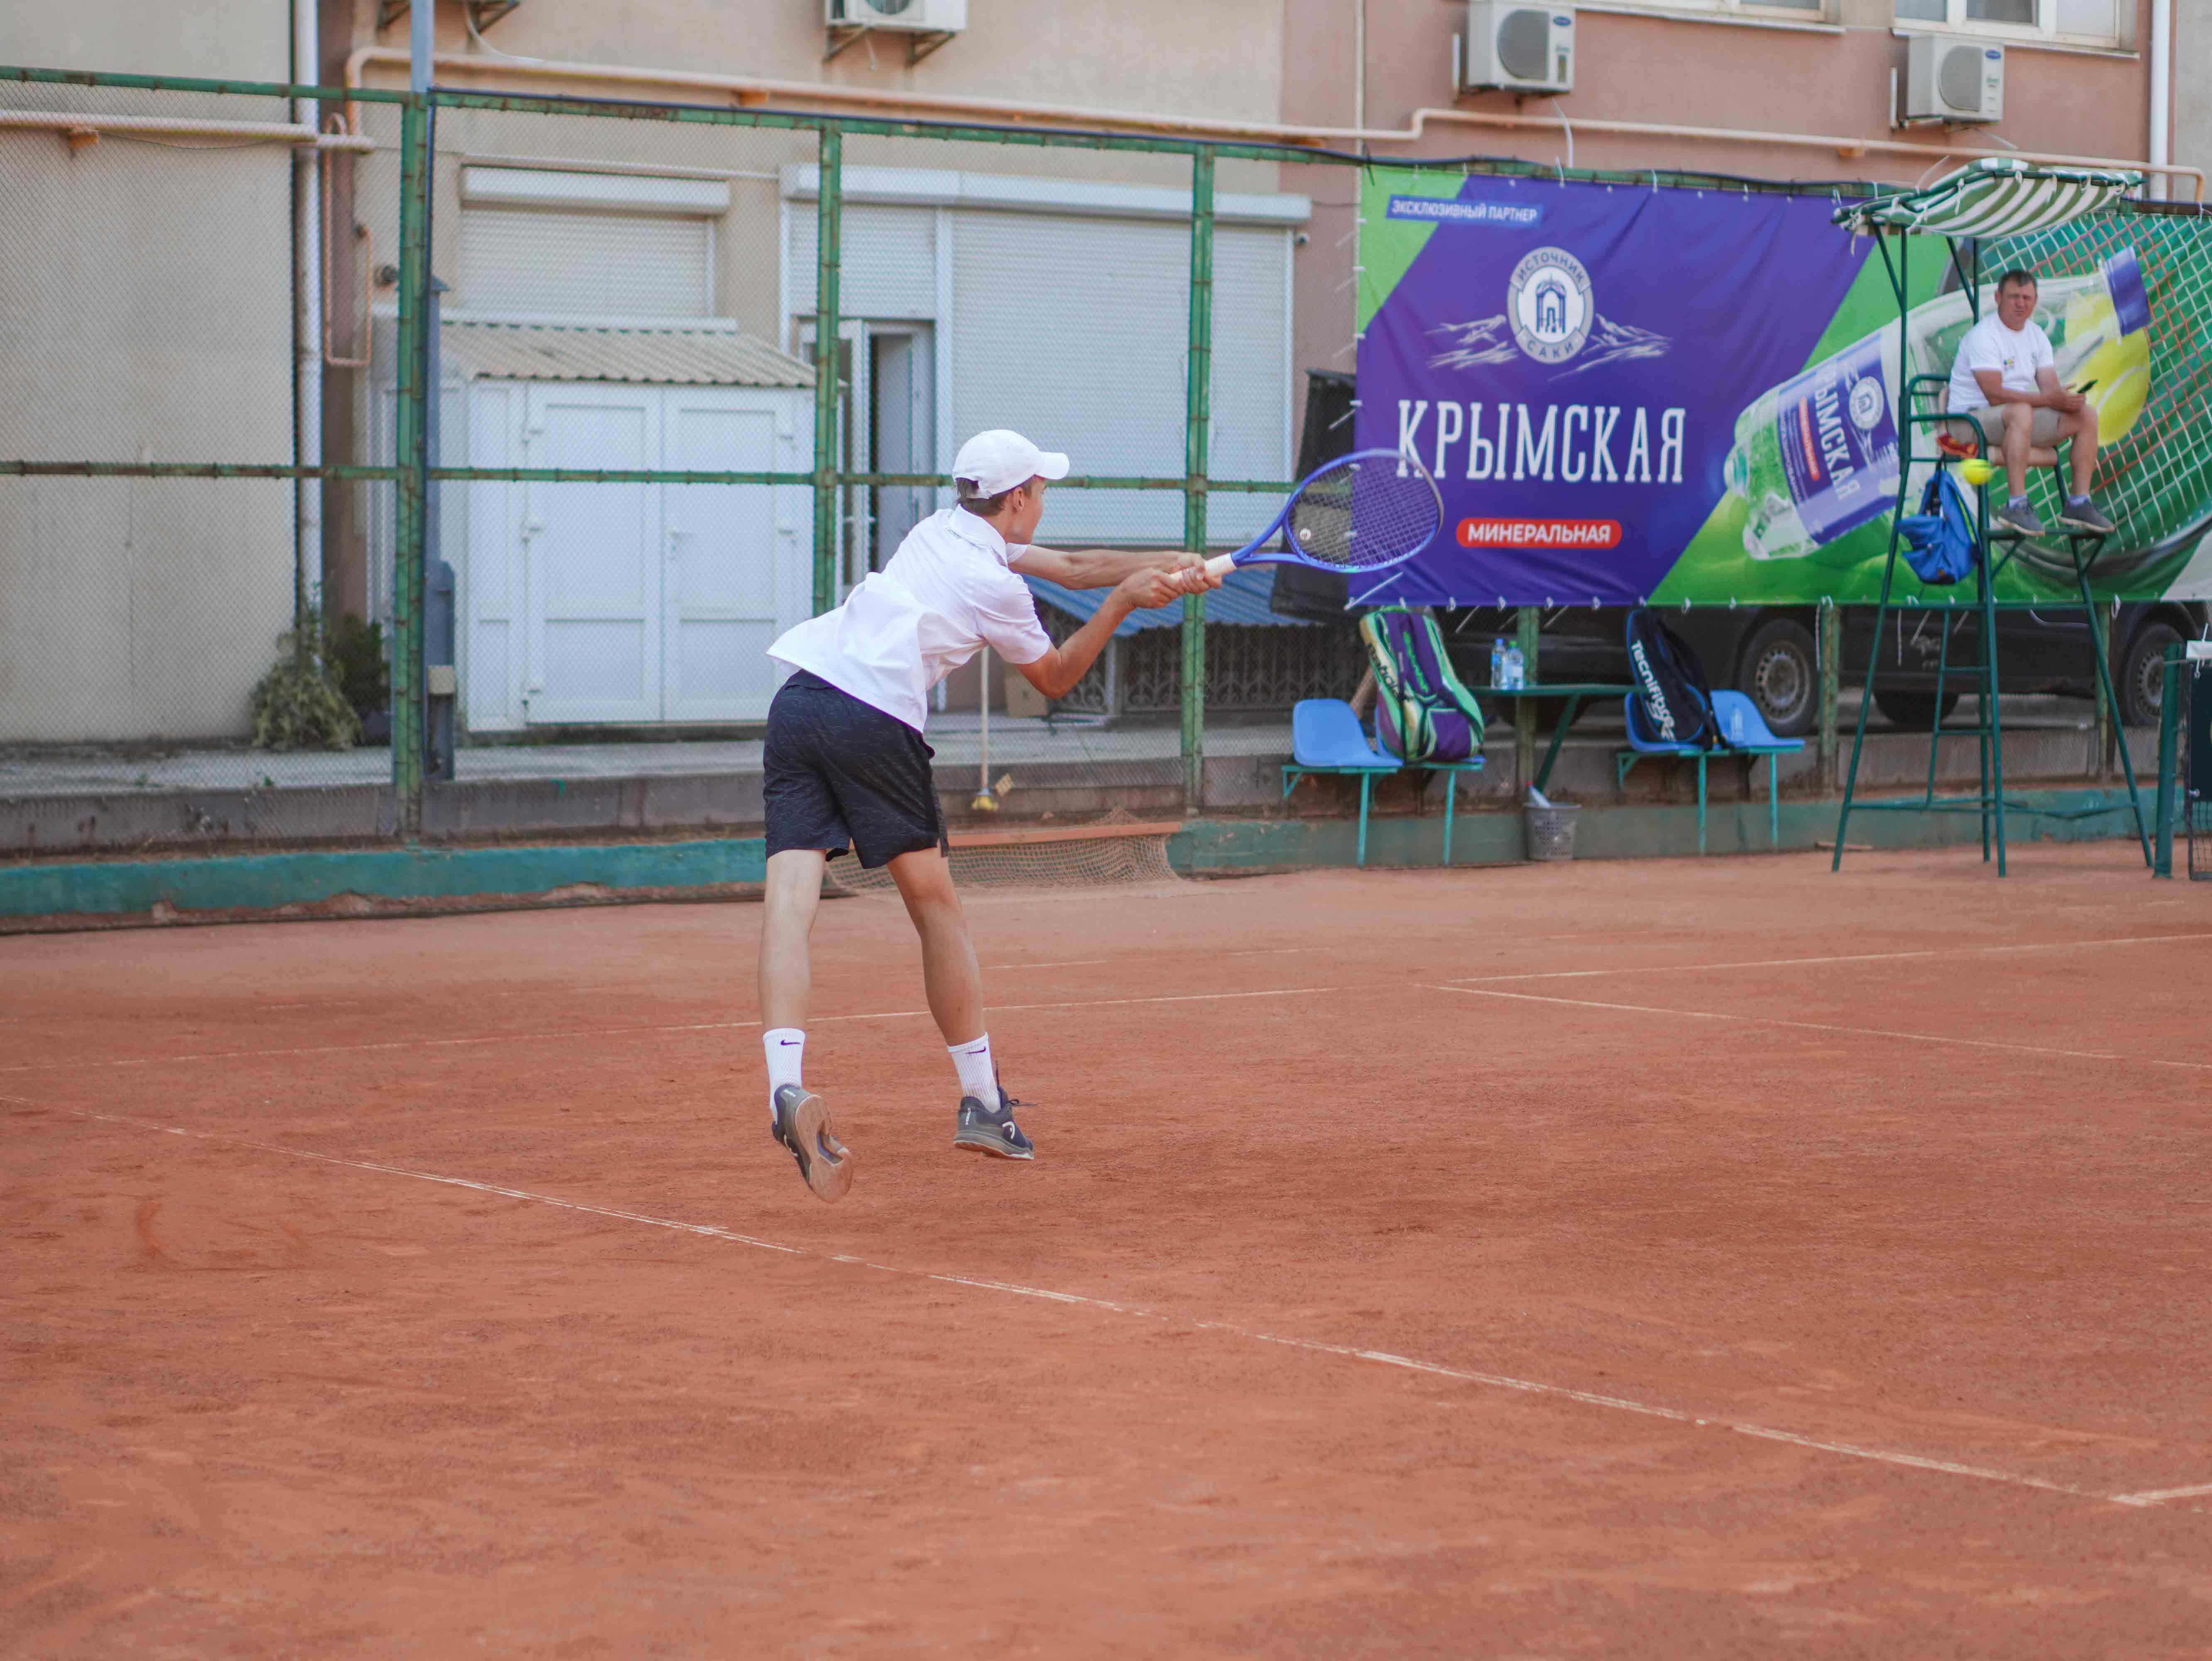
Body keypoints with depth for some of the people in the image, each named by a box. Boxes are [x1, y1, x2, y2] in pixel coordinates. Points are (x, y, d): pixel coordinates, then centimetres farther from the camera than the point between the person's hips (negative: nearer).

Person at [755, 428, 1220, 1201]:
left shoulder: (942, 531, 23)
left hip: (798, 697, 6)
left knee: (790, 902, -10)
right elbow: (1055, 678, 17)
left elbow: (1072, 565, 29)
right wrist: (1123, 601, 13)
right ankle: (982, 1102, 17)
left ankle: (786, 1085, -29)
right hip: (874, 721, -6)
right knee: (936, 905, 11)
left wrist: (1168, 565, 25)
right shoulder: (995, 586, 1)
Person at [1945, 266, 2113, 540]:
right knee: (2021, 411, -39)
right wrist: (2050, 400, -29)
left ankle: (2078, 504, -9)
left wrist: (2067, 399, -20)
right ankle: (2016, 505, -38)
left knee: (2087, 413, -4)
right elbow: (1995, 395, -25)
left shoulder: (2037, 336, 10)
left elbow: (2051, 389, 5)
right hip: (1971, 420, -8)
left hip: (2019, 417, 8)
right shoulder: (1983, 335, -16)